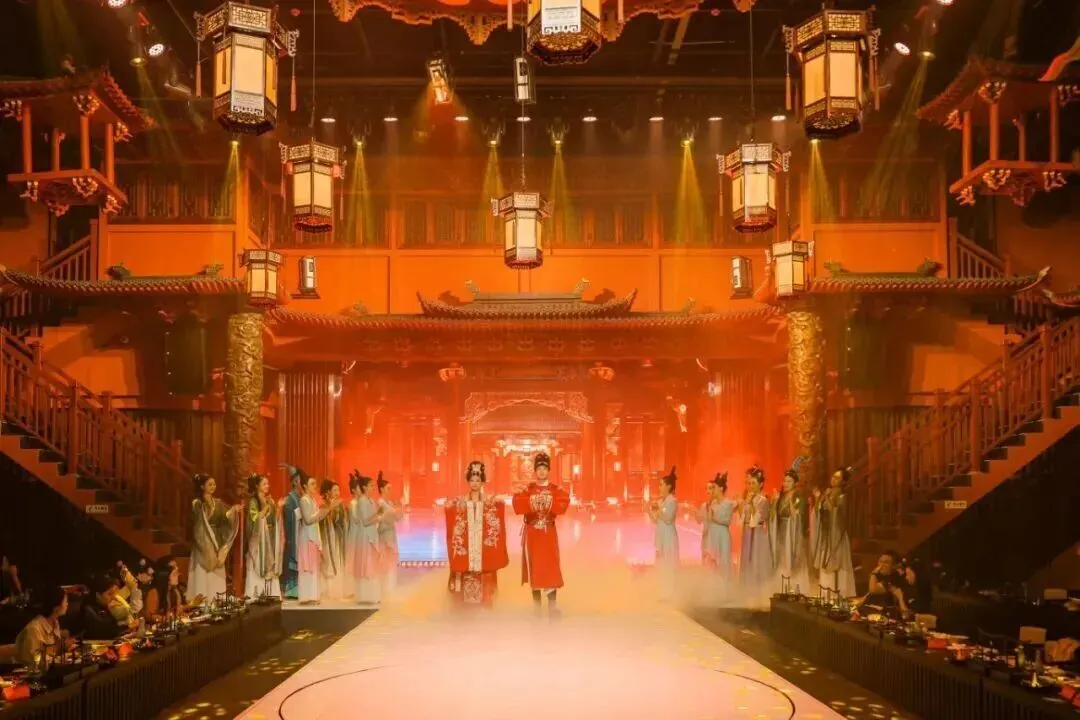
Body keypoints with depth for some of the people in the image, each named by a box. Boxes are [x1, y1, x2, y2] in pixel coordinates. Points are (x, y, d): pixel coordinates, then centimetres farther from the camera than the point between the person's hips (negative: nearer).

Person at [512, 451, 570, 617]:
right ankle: (537, 606, 16)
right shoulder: (527, 489, 3)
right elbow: (517, 505, -15)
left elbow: (562, 505, -15)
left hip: (549, 533, 0)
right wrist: (532, 502, -27)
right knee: (534, 568, 5)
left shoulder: (556, 490, 3)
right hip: (531, 533, 0)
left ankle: (552, 606, -3)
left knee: (551, 568, -5)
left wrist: (548, 503, -27)